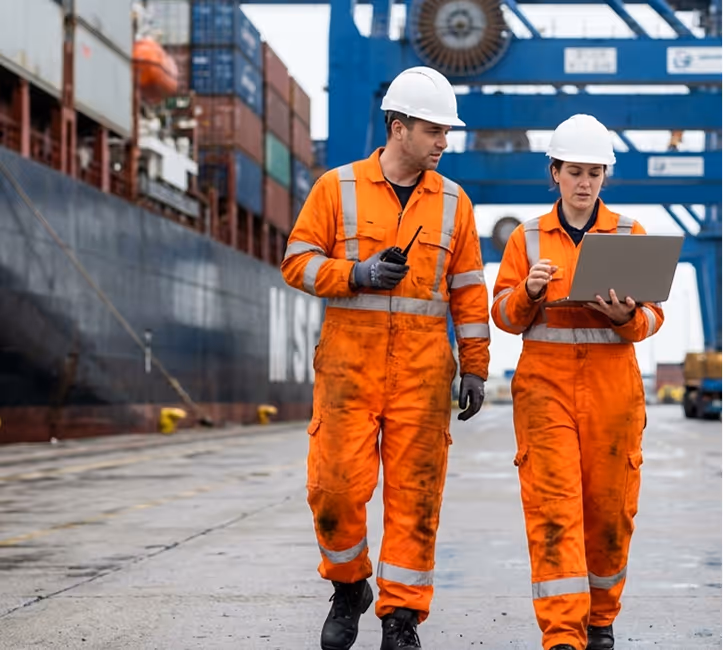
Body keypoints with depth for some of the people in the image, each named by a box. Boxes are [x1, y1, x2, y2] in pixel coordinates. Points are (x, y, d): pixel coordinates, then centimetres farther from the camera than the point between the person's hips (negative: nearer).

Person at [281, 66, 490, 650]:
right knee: (337, 483, -4)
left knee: (415, 492, -1)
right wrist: (356, 274, -12)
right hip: (348, 360, -1)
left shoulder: (453, 202, 10)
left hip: (423, 366, 2)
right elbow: (298, 261, 4)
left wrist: (475, 368, 9)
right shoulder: (338, 188, 4)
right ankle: (349, 586, 21)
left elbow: (468, 291, 12)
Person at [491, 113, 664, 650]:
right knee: (553, 506, -10)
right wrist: (529, 291, -15)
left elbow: (653, 316, 3)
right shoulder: (528, 238, 7)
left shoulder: (631, 234, 7)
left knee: (610, 506, 5)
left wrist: (627, 317, -19)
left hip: (613, 385, 1)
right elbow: (506, 317, 5)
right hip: (545, 383, -1)